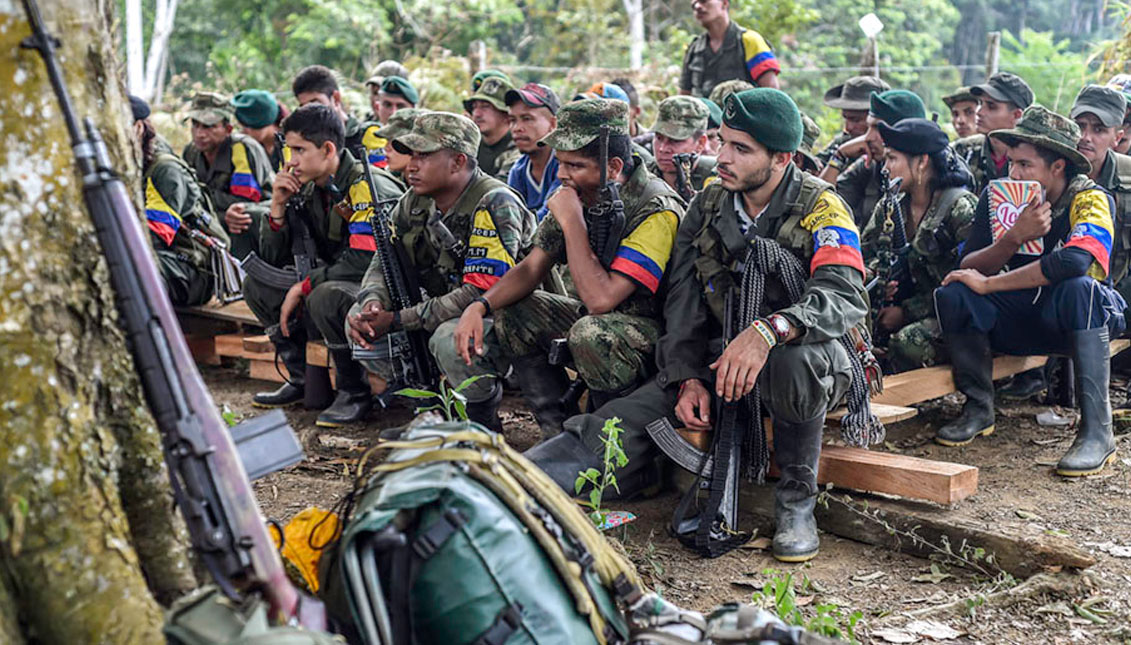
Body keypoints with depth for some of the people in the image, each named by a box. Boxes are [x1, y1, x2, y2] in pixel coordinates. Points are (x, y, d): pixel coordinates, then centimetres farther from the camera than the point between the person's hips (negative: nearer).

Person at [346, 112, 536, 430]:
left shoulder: (493, 204, -23)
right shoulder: (415, 201, 1)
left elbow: (481, 293, -30)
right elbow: (384, 263, 8)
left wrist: (397, 320, -26)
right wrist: (372, 306, -17)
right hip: (443, 314, 8)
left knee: (450, 339, -37)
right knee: (361, 318, -5)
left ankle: (484, 414, -7)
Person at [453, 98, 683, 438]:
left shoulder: (657, 212, -27)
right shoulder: (580, 192, -4)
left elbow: (600, 299, -34)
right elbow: (532, 268, 2)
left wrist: (572, 221, -28)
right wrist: (479, 306, -15)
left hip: (656, 326, -8)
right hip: (600, 318, 8)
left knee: (590, 334, -36)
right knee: (510, 312, -2)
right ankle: (560, 432, 2)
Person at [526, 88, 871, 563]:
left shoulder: (820, 207, -12)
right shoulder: (708, 207, 4)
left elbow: (845, 297, -27)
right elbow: (683, 304, 4)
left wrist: (768, 330, -45)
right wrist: (688, 380, -11)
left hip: (813, 354, -4)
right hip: (720, 357, 4)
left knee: (792, 362, -41)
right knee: (620, 423, -16)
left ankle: (797, 501, -19)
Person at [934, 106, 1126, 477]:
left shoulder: (1090, 199, -17)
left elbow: (1073, 262, -36)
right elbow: (968, 267, -10)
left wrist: (987, 284, -30)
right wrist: (1014, 236, -28)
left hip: (1077, 320, -4)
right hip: (1018, 320, 4)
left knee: (1078, 288, -37)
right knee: (952, 295, -21)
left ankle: (1097, 431, -33)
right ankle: (978, 410, -6)